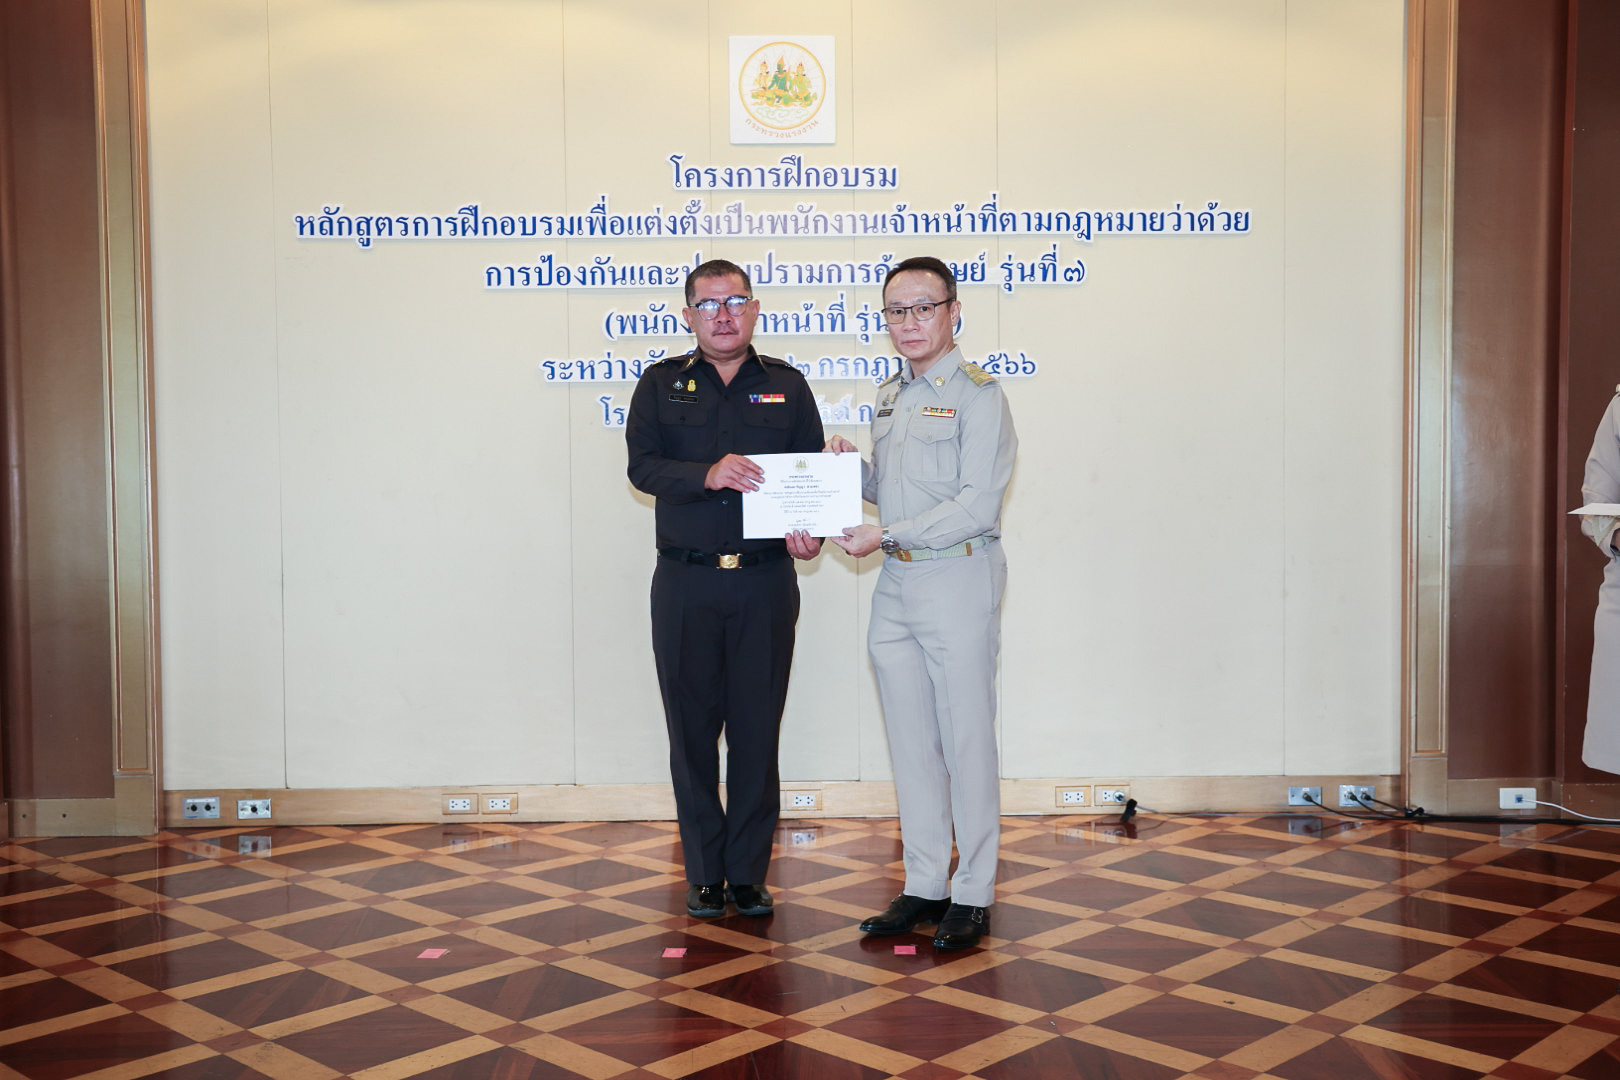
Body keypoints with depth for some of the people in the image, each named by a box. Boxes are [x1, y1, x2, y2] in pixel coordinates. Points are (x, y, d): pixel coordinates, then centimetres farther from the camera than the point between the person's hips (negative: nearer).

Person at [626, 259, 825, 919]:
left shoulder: (787, 387, 10)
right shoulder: (661, 385, 8)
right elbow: (643, 466, -5)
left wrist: (808, 531, -11)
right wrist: (707, 474, -22)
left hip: (766, 582, 0)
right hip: (685, 584, 0)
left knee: (758, 730, 4)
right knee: (692, 730, 6)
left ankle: (748, 875, 15)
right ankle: (705, 874, 18)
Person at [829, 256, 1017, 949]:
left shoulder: (976, 393, -8)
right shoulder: (891, 396, 16)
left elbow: (977, 503, -16)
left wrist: (887, 536, -16)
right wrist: (851, 468, 2)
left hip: (958, 581, -7)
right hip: (895, 586, 7)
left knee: (966, 742, 0)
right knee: (911, 742, 11)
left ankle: (972, 896, 10)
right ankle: (924, 886, 21)